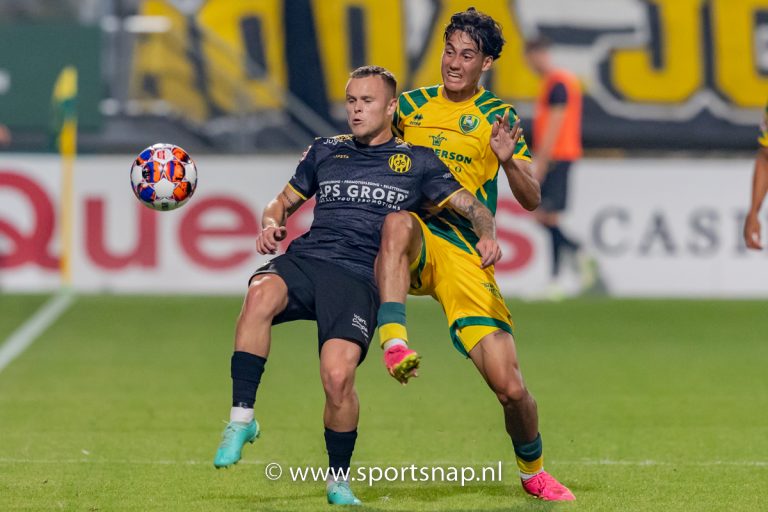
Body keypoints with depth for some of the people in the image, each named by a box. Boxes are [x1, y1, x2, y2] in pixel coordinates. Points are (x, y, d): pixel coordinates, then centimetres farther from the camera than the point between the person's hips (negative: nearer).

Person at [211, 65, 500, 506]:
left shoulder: (416, 162, 15)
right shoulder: (325, 152, 23)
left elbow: (472, 207, 15)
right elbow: (283, 202, 30)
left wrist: (487, 234, -8)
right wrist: (270, 225, 6)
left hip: (359, 278, -2)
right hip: (304, 259, 2)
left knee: (338, 375, -24)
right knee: (262, 295, -36)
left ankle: (339, 480, 2)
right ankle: (242, 420, -30)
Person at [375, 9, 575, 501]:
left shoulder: (497, 117, 7)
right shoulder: (411, 105, 13)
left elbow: (531, 200, 1)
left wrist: (509, 161, -18)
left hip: (465, 253, -1)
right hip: (416, 242, 1)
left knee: (509, 385, -9)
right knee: (398, 220, -40)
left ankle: (533, 471, 19)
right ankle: (394, 343, -46)